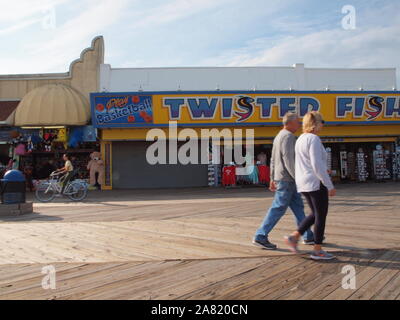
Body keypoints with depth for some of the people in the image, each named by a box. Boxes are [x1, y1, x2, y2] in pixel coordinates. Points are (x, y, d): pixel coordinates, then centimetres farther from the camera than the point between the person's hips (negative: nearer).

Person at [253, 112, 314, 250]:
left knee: (298, 207, 13)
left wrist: (272, 179, 19)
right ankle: (260, 237, -2)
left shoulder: (279, 137, 16)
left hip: (280, 178, 10)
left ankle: (309, 236, 20)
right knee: (278, 209, -6)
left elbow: (273, 160, 17)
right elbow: (288, 160, -22)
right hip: (287, 179, -10)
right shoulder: (288, 136, -15)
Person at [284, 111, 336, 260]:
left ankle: (294, 237, 11)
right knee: (321, 216, 3)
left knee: (315, 214, 19)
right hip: (316, 183, -9)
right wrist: (330, 186, -17)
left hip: (303, 183, 9)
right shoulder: (314, 139, -16)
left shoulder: (301, 139, 13)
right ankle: (317, 250, 11)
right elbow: (317, 165, -22)